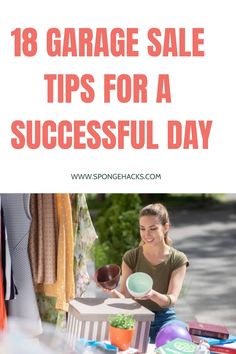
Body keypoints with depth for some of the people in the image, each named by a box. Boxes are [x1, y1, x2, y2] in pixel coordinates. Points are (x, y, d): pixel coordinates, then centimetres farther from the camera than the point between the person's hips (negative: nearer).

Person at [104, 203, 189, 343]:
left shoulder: (178, 259, -3)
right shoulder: (131, 257, 1)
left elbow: (172, 300, -14)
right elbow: (125, 295, -6)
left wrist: (152, 294, -36)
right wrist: (114, 292, -30)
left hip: (164, 318, 0)